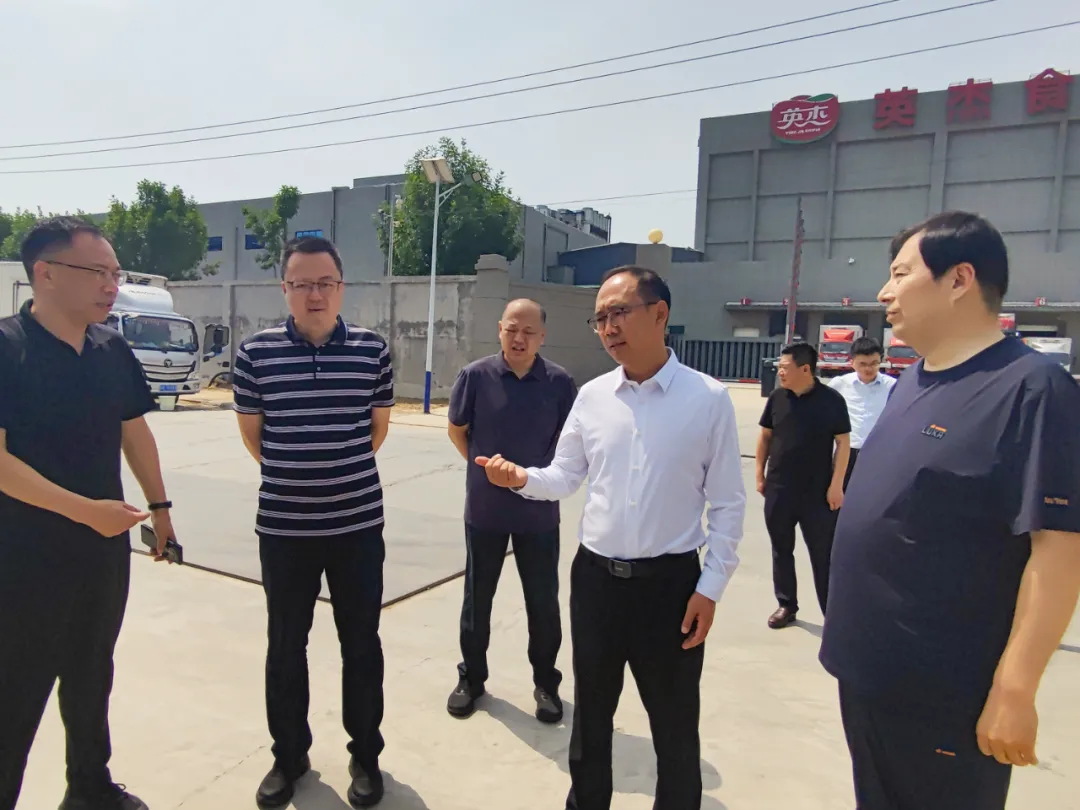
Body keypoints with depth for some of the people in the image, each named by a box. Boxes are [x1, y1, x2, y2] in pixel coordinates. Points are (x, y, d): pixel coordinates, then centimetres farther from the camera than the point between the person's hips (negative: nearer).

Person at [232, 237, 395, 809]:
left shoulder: (373, 350, -3)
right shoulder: (256, 352, -4)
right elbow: (252, 434, 8)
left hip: (358, 525, 0)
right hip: (283, 527, 0)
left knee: (361, 644, 11)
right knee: (285, 645, 14)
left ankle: (365, 756, 31)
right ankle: (289, 755, 36)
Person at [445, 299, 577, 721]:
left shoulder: (560, 382, -8)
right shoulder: (475, 375, -9)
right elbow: (457, 430, 6)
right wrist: (482, 467, 7)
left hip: (539, 511, 0)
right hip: (484, 509, 0)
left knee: (543, 601, 10)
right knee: (477, 597, 14)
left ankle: (546, 683, 30)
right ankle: (471, 678, 34)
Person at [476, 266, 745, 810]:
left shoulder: (709, 398, -9)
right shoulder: (591, 396, 1)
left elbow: (727, 503, -5)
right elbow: (565, 478, 8)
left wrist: (710, 587, -7)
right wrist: (522, 478, -12)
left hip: (670, 583, -3)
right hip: (595, 578, 4)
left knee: (674, 727, 16)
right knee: (590, 716, 22)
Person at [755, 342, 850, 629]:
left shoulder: (831, 400, -9)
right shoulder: (777, 398, 0)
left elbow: (843, 442, -5)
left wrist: (836, 485, -9)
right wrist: (760, 475, 8)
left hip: (817, 492, -3)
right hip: (778, 490, 4)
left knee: (822, 554, 6)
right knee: (781, 550, 13)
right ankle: (786, 605, 28)